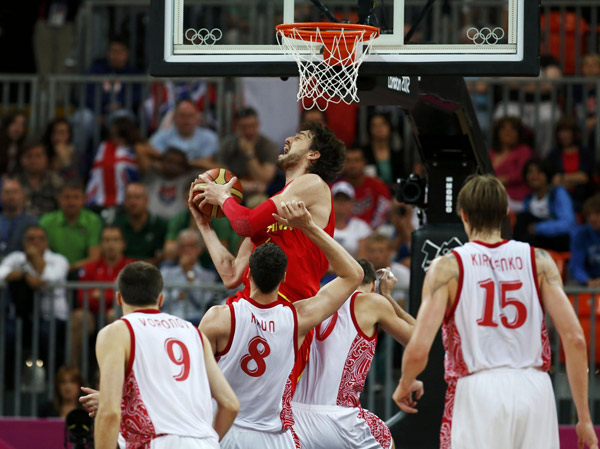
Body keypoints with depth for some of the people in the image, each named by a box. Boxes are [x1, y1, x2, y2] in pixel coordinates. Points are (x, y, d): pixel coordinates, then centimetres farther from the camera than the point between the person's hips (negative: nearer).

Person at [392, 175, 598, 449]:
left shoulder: (448, 267, 1)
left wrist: (405, 385, 16)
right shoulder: (538, 261, 7)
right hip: (535, 390, 3)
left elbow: (418, 350, -7)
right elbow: (575, 339, 0)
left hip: (477, 393, -2)